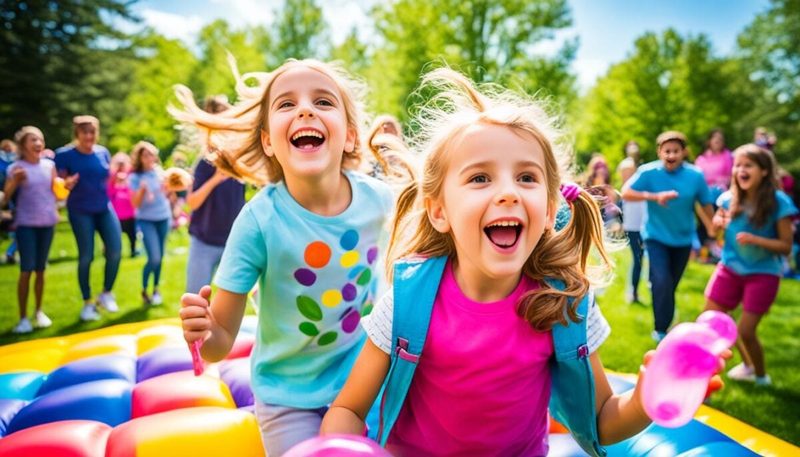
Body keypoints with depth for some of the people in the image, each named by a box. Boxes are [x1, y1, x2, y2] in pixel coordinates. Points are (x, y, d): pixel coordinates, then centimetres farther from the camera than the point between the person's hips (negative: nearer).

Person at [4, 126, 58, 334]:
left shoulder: (49, 165, 4)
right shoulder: (16, 167, -6)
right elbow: (6, 195, -13)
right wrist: (15, 180, -29)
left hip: (47, 223, 3)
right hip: (26, 224, -3)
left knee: (40, 269, 11)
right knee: (26, 270, -6)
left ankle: (39, 311, 23)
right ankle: (23, 317, 3)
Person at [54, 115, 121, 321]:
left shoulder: (103, 152, 2)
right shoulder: (65, 155, -9)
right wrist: (67, 183, -25)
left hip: (104, 208, 3)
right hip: (80, 211, -3)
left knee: (115, 251, -5)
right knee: (86, 257, 0)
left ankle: (106, 294, 17)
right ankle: (87, 304, 16)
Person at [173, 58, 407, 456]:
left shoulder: (379, 199, -16)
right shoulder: (259, 220, -24)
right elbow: (221, 343, -20)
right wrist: (202, 332, -39)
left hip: (366, 382, 3)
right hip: (291, 398, -3)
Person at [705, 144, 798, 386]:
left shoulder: (778, 202, -15)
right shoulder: (729, 198, -4)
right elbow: (717, 227, 14)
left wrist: (754, 239, -27)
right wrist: (718, 222, -9)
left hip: (762, 274, -4)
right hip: (729, 269, 5)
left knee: (746, 331, -3)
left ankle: (761, 376, 28)